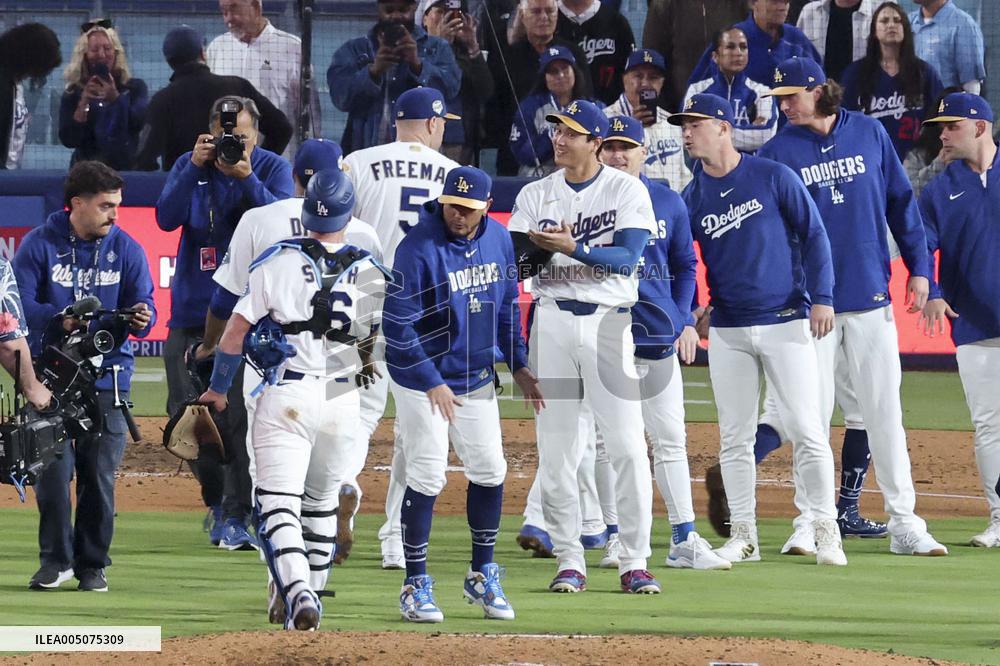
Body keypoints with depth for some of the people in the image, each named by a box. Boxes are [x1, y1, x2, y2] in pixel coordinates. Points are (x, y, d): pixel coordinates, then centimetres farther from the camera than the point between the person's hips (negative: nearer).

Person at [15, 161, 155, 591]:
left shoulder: (126, 249, 6)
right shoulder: (40, 244, -1)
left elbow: (144, 306, 3)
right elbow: (19, 304, -8)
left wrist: (140, 319, -21)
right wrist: (57, 320, -25)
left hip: (107, 376, 2)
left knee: (100, 474, 1)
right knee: (54, 471, -5)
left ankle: (92, 564, 12)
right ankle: (55, 560, 7)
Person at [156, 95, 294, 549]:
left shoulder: (273, 169, 1)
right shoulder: (190, 166, 6)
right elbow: (167, 218, -8)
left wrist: (246, 178, -26)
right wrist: (195, 169, -18)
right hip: (191, 308, 3)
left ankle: (236, 517, -8)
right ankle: (216, 498, 26)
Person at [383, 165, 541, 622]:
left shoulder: (498, 240, 0)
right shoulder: (418, 249, -20)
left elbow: (506, 306, 13)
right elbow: (399, 326, -21)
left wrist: (518, 365, 10)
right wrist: (432, 383, -24)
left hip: (477, 377, 6)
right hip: (421, 379, -6)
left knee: (489, 472, 8)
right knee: (427, 477, -9)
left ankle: (482, 576, 22)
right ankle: (416, 585, 0)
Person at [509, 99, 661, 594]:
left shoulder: (627, 190, 2)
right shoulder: (535, 195, 10)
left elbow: (627, 256, -11)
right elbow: (517, 264, 2)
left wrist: (573, 247, -24)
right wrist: (542, 247, -19)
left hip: (608, 320, -3)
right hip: (551, 319, 3)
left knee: (628, 444, -8)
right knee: (554, 446, 0)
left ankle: (634, 561, -1)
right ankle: (568, 560, 7)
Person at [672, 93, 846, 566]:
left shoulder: (774, 177, -2)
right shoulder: (693, 198, 7)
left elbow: (813, 235, -1)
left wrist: (821, 297, -8)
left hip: (786, 322, -4)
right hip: (727, 331, 4)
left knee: (806, 431, -7)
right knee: (735, 438, 4)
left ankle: (826, 532, -1)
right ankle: (742, 536, 11)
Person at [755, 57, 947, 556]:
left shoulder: (869, 133, 5)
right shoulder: (778, 151, 1)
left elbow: (900, 200, 11)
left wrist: (918, 268, 7)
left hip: (871, 297, 1)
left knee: (882, 411, 3)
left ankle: (904, 522, 5)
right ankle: (810, 522, 4)